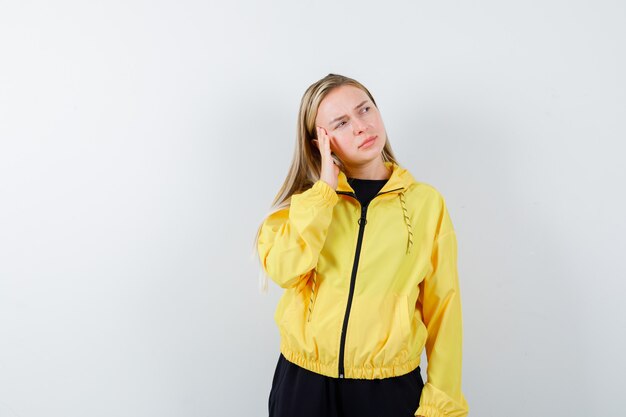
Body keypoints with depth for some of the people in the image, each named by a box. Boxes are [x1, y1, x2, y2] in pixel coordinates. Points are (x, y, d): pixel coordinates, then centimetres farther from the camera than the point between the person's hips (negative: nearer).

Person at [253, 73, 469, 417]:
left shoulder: (427, 202, -4)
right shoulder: (308, 197, 0)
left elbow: (442, 308, -1)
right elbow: (283, 270, -18)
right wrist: (325, 188, -15)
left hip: (390, 387, -1)